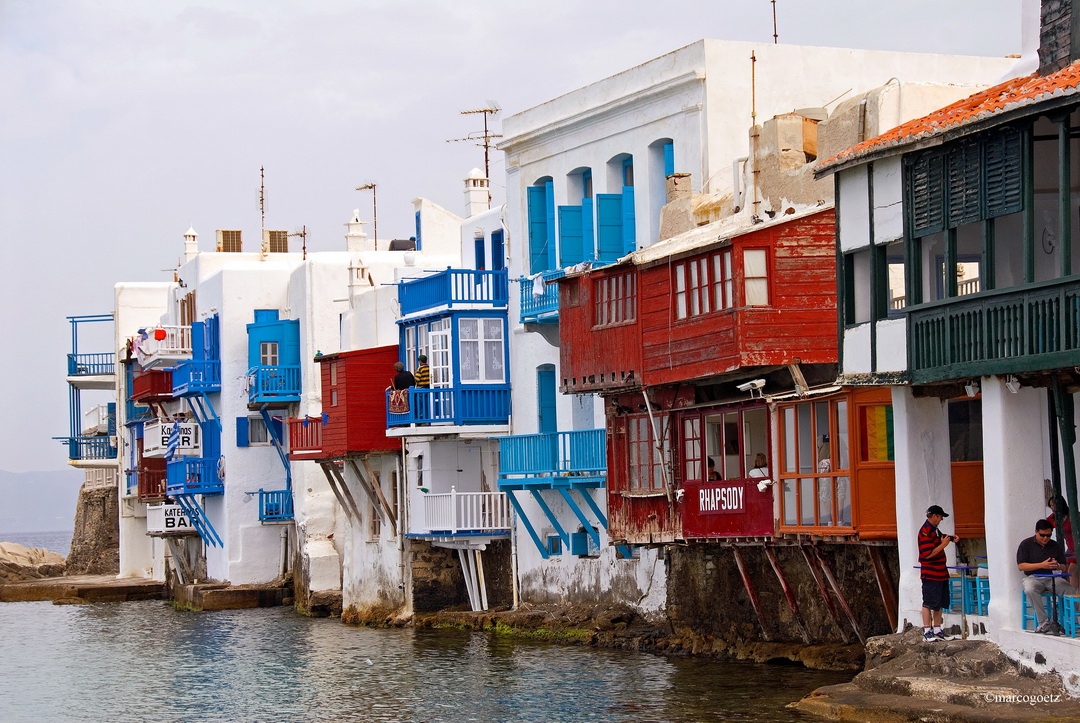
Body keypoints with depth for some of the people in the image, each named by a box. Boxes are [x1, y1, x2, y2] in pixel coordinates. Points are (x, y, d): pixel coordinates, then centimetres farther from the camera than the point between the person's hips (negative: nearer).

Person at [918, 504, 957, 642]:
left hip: (941, 573, 10)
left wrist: (950, 538, 17)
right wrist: (943, 545, -15)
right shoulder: (925, 531, -16)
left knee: (939, 604, 13)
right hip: (930, 575, -10)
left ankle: (937, 631, 19)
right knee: (928, 604, -5)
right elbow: (928, 554, -23)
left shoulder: (934, 529, 14)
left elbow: (940, 539, 36)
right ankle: (927, 632, -1)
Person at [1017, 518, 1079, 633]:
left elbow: (1064, 567, 14)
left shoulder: (1055, 546, 13)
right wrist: (1042, 565, -14)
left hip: (1052, 578, 3)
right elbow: (1020, 566, -6)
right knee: (1030, 590, -38)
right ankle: (1043, 622, -34)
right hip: (1033, 577, -3)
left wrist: (1057, 566, -12)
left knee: (1072, 591, -24)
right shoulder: (1026, 544, 3)